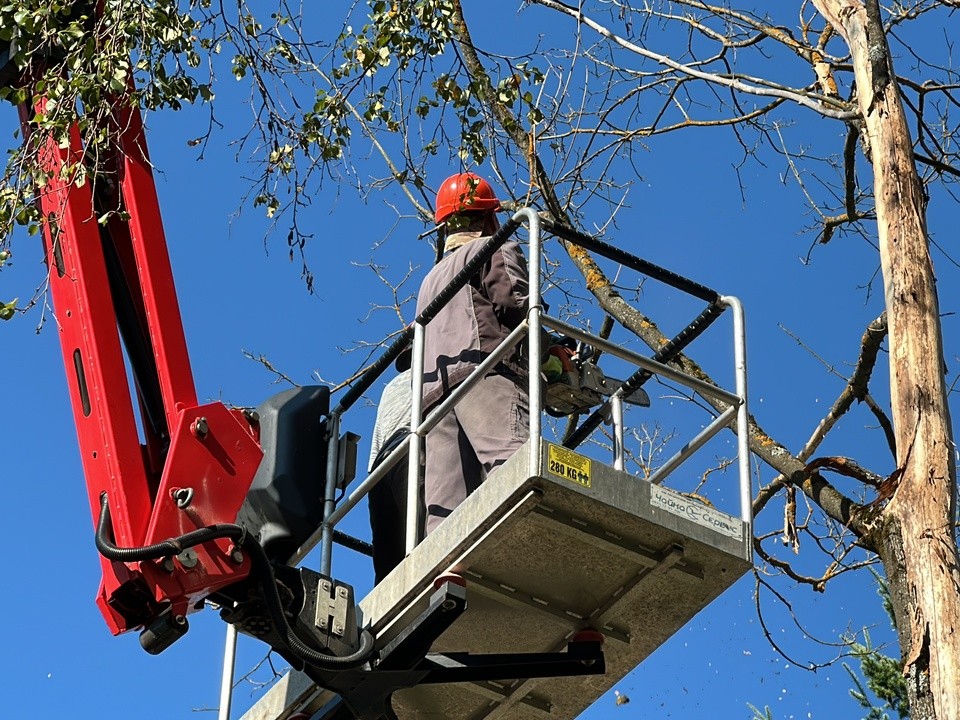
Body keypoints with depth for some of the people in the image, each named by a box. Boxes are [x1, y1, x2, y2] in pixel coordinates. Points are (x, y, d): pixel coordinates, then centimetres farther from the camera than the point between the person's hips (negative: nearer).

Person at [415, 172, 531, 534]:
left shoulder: (431, 279, 38)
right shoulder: (495, 250, 16)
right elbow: (516, 304, -1)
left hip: (434, 387, 7)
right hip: (486, 377, -7)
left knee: (443, 514, -8)